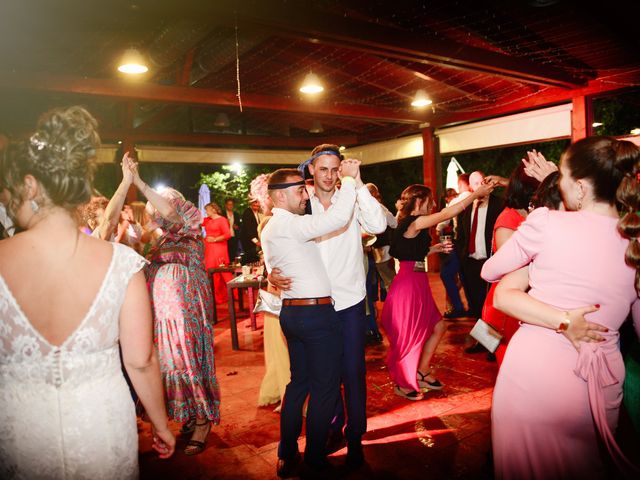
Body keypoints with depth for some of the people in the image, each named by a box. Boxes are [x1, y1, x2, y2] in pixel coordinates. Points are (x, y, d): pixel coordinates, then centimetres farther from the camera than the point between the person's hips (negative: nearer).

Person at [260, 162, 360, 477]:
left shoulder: (270, 228, 13)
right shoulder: (288, 224, -17)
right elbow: (338, 218, -29)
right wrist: (350, 178, -17)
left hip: (291, 312, 9)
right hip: (316, 312, -9)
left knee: (299, 381, 18)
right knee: (325, 386, 5)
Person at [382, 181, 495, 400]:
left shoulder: (411, 225, 13)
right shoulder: (414, 222, -16)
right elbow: (448, 213, -20)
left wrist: (435, 248, 13)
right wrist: (475, 194, -14)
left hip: (417, 283, 10)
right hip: (408, 284, -10)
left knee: (438, 326, 15)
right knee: (409, 336, 4)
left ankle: (422, 373, 29)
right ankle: (403, 384, 23)